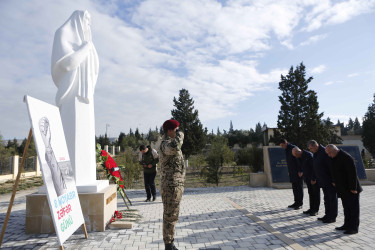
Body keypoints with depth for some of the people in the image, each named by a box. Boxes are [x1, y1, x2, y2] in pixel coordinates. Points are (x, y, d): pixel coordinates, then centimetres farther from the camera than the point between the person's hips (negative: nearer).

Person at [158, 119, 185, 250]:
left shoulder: (168, 143, 17)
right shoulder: (165, 144, -18)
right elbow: (174, 147, -42)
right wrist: (180, 134, -24)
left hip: (175, 185, 11)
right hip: (171, 185, -11)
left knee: (171, 215, 17)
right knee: (170, 216, -1)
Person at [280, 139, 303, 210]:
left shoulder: (293, 148, -13)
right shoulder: (286, 150, 14)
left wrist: (300, 171, -19)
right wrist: (289, 171, 16)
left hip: (298, 172, -8)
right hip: (292, 173, 8)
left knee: (299, 188, -2)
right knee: (294, 188, 10)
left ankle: (300, 204, 4)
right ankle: (296, 202, 17)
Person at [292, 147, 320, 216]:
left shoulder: (309, 155, -23)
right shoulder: (299, 157, 2)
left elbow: (314, 167, -21)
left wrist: (313, 179, -18)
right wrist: (304, 178, 7)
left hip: (314, 177, -7)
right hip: (307, 178, 7)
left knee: (316, 193, 3)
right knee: (310, 193, 11)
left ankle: (316, 210, 11)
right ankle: (311, 208, 19)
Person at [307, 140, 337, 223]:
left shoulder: (325, 152, -20)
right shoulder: (315, 153, 9)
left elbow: (331, 166, -22)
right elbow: (315, 167, 18)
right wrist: (314, 178, 21)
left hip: (330, 181, -9)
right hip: (323, 181, 9)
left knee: (332, 198, 3)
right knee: (326, 198, 15)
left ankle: (333, 217, 11)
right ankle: (327, 215, 25)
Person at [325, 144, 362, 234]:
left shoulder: (346, 157, -21)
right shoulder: (334, 158, 7)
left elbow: (352, 173, -22)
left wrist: (353, 188, -20)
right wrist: (335, 182, 15)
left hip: (351, 189, -9)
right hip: (343, 189, 9)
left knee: (353, 208, 1)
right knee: (346, 207, 15)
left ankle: (354, 228, 9)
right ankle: (347, 225, 24)